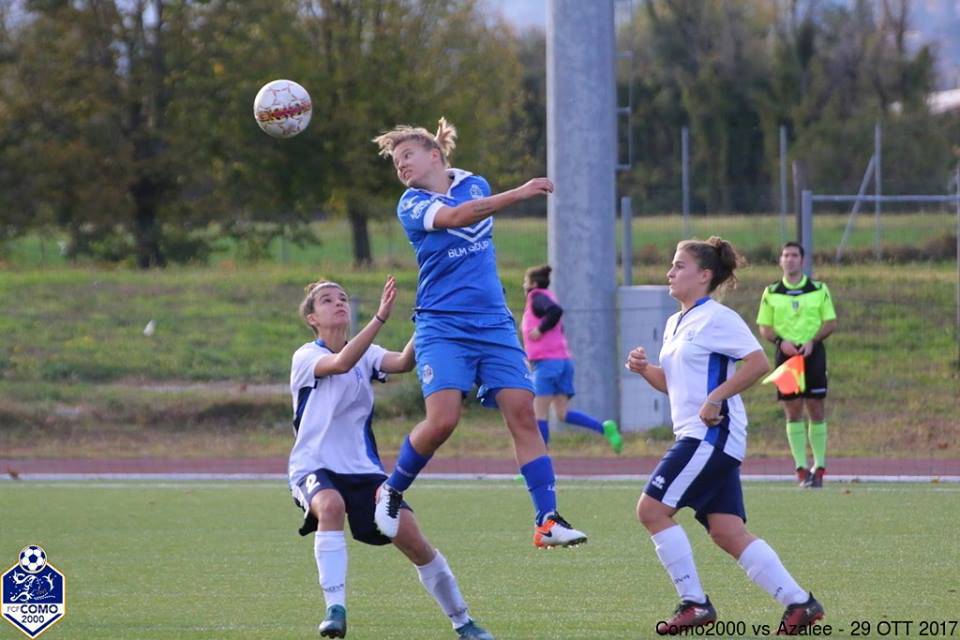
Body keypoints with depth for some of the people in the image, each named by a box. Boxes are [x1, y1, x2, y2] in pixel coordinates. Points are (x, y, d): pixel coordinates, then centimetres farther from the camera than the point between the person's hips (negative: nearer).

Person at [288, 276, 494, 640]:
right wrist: (380, 318, -37)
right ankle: (335, 610, -37)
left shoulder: (365, 354, 8)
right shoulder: (305, 358, -5)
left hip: (362, 469, 4)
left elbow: (403, 363, -13)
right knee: (331, 505, -38)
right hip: (313, 467, -4)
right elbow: (341, 363, -28)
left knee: (409, 535, -9)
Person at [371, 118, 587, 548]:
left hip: (494, 323, 4)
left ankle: (547, 521, -9)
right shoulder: (412, 205, -5)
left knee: (522, 415, -8)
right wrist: (518, 194, -34)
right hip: (442, 326, -4)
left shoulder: (475, 185, 11)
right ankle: (392, 492, 7)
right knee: (443, 419, -18)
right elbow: (455, 216, -25)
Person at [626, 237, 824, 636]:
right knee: (727, 532, 3)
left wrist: (715, 398, -20)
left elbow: (758, 363, -18)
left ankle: (694, 603, -7)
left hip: (712, 435, -9)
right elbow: (671, 383, 27)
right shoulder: (676, 324, 19)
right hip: (695, 436, 9)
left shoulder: (717, 319, -9)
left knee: (652, 509, -11)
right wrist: (644, 369, 7)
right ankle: (799, 603, 3)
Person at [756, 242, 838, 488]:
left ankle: (819, 466, 6)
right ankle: (802, 469, 0)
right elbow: (764, 328, 8)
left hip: (813, 354, -1)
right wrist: (781, 341, -12)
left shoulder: (819, 290, 5)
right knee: (793, 411, -2)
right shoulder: (771, 293, 7)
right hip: (786, 354, 1)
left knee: (816, 410, -1)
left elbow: (831, 322, 4)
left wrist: (812, 341, -12)